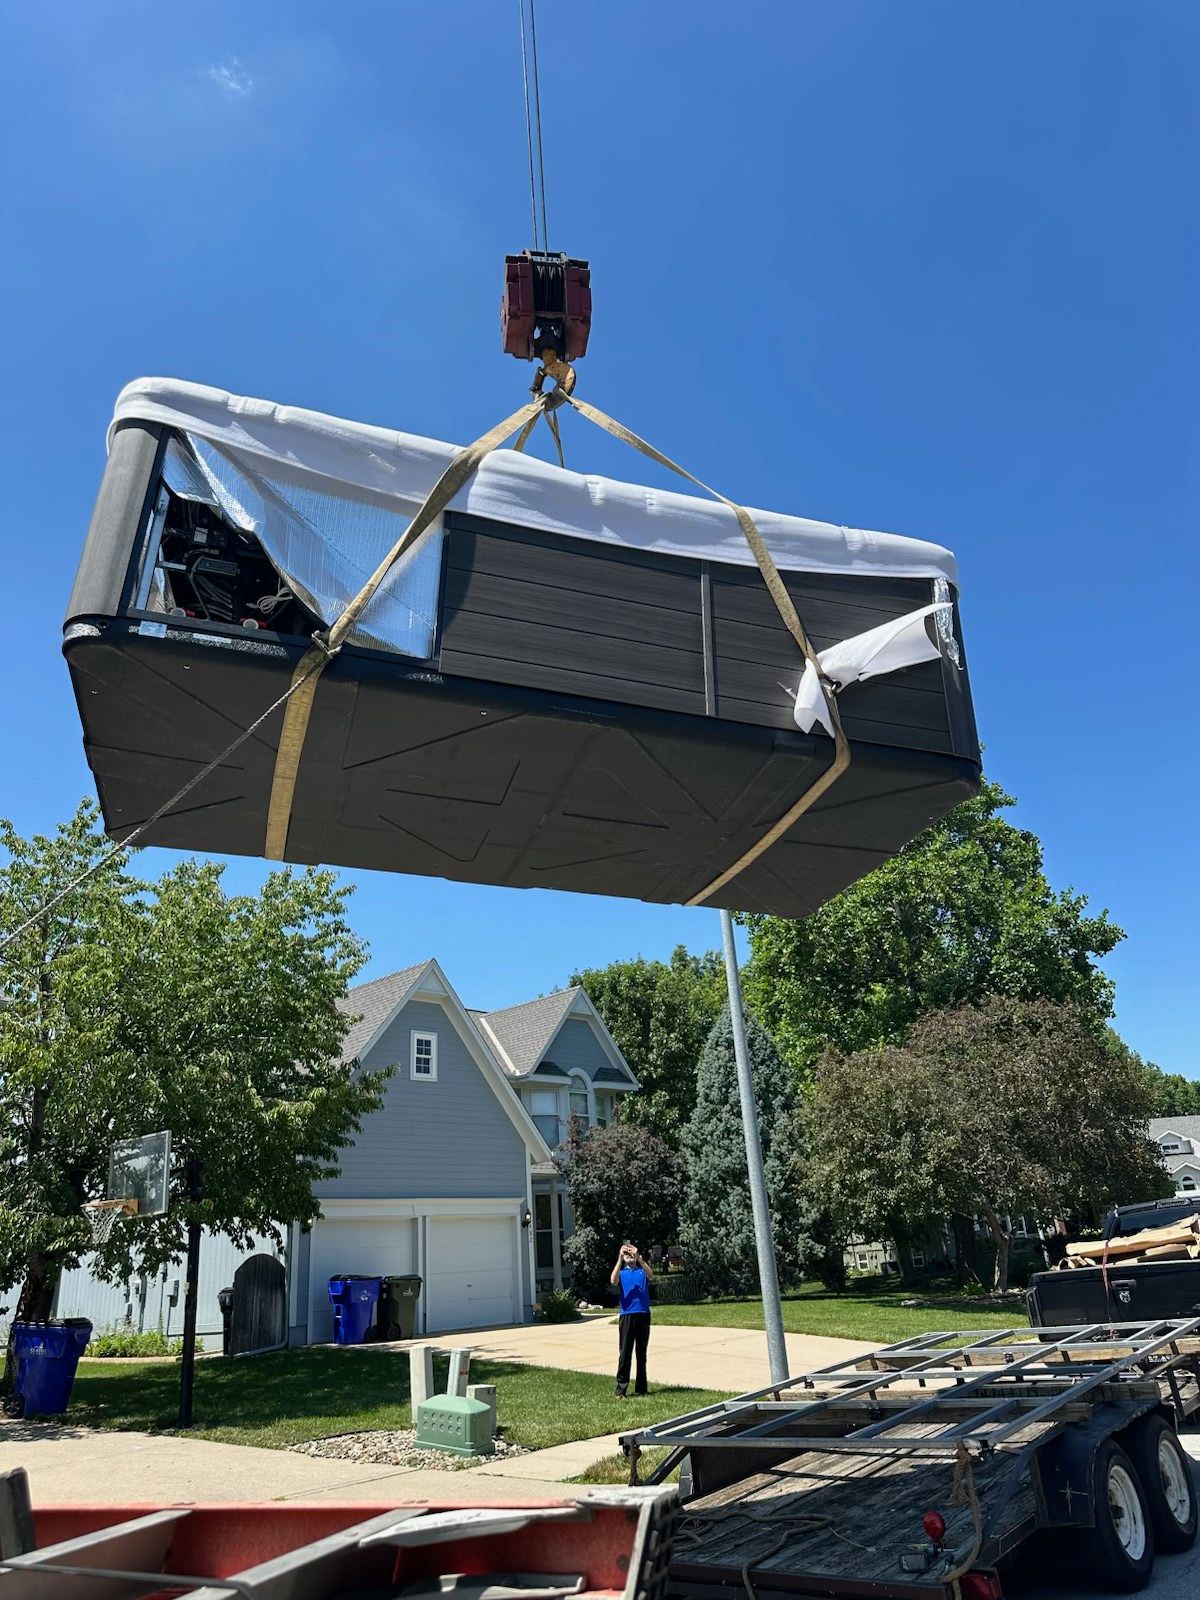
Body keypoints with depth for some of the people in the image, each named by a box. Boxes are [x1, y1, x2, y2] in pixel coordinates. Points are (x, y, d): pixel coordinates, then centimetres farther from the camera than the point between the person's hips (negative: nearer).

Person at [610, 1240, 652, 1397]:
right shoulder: (621, 1273, 11)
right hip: (626, 1316, -1)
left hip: (643, 1316, 1)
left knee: (641, 1354, 7)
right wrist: (620, 1259, -16)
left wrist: (638, 1257, -23)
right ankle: (621, 1389, -1)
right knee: (624, 1353, -4)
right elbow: (613, 1281, -12)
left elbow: (650, 1275, -12)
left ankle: (641, 1388, 15)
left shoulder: (642, 1271, 12)